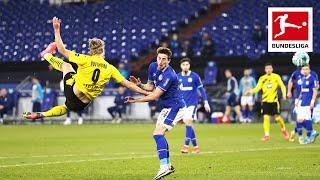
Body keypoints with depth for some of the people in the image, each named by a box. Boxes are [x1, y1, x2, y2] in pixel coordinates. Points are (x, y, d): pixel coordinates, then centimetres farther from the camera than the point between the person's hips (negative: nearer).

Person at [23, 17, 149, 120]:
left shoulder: (85, 59, -11)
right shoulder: (110, 68, -5)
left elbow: (62, 50, -5)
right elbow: (127, 84, -3)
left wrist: (57, 30, 2)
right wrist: (145, 92, 6)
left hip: (73, 92, -2)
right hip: (81, 105, 2)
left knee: (66, 65, 24)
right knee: (66, 108, 37)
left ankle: (46, 55, 50)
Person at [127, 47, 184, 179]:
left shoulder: (169, 75, -27)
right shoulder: (153, 67, 0)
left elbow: (154, 96, -24)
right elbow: (151, 86, 11)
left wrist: (136, 100, -20)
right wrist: (139, 84, -9)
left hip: (174, 108, -10)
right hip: (167, 107, 10)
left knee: (157, 134, -20)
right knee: (159, 135, 15)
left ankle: (164, 167, -27)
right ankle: (168, 165, 23)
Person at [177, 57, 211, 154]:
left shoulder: (195, 76, -4)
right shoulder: (178, 77, 5)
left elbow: (201, 89, 2)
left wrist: (205, 102, -2)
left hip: (192, 103, -4)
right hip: (182, 104, 4)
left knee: (188, 122, -18)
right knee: (188, 124, 5)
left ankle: (186, 145, -20)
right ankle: (195, 146, 15)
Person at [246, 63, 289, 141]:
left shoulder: (276, 77, 0)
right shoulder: (262, 78, 4)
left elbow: (282, 86, 2)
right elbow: (257, 88, -2)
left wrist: (284, 94, -14)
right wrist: (250, 91, -19)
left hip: (274, 100, -2)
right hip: (265, 101, 2)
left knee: (277, 117, -1)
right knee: (266, 117, -6)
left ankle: (283, 129, 27)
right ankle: (267, 135, 1)